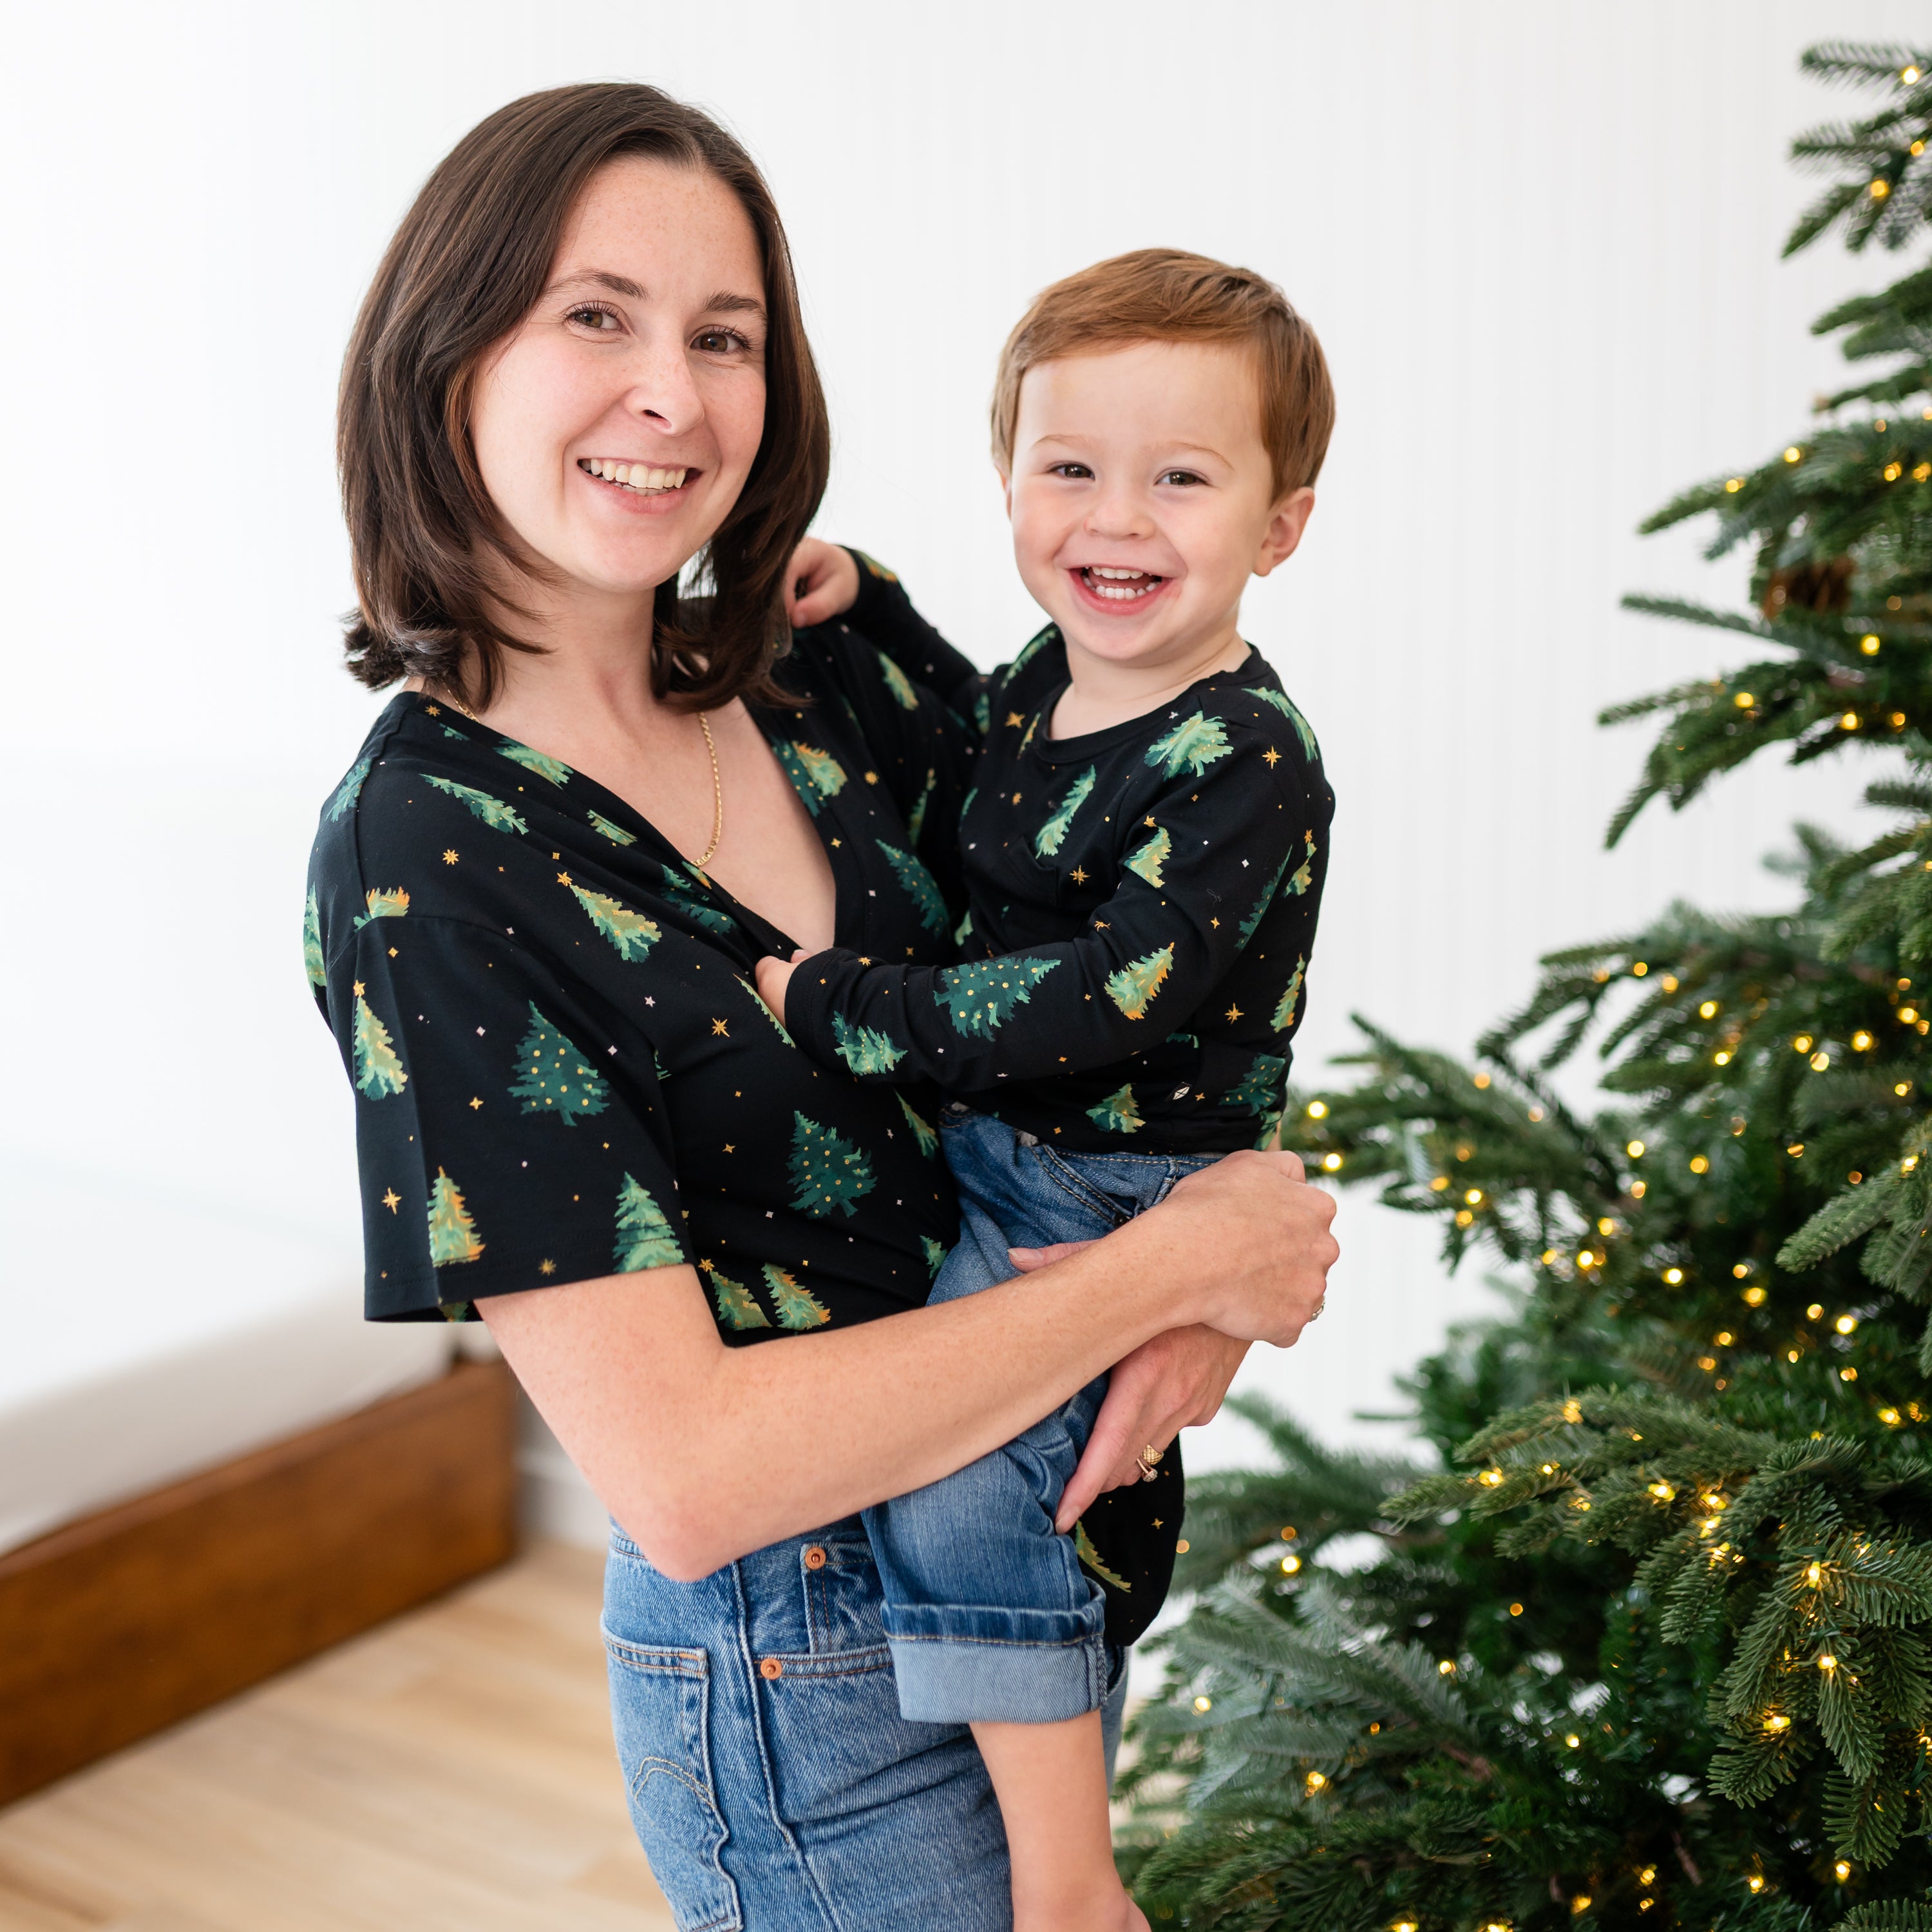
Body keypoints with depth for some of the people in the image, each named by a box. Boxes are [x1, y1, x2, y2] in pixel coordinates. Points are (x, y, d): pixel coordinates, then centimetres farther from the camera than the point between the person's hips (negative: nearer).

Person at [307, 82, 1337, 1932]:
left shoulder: (823, 688, -4)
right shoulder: (421, 855, -21)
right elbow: (681, 1470, -26)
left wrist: (1210, 1282, -13)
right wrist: (1180, 1262, -21)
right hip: (799, 1681, -5)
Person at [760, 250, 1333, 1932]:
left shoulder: (1245, 758, -21)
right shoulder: (1054, 679, 5)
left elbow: (1111, 999, -30)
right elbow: (974, 740, 30)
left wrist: (834, 1006, -26)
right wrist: (863, 600, 14)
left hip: (1118, 1196, -9)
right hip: (990, 1159, 9)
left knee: (954, 1457, -23)